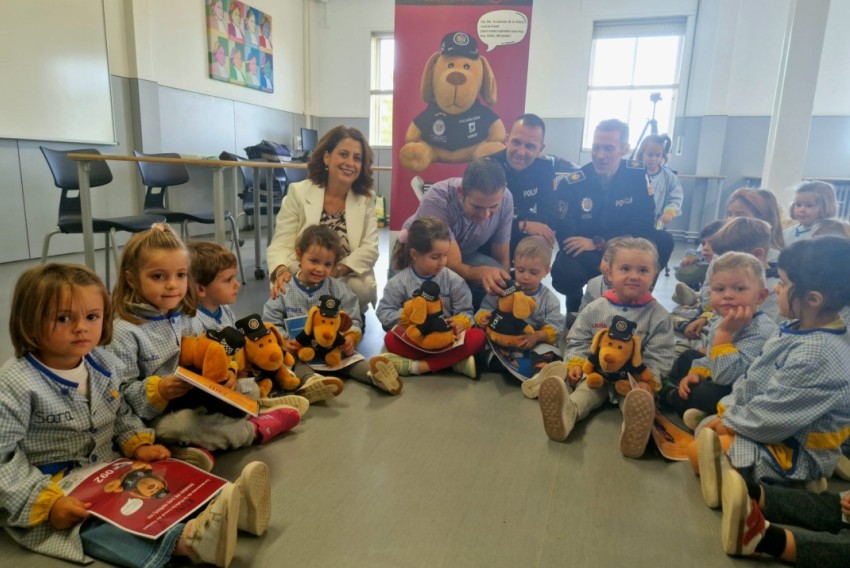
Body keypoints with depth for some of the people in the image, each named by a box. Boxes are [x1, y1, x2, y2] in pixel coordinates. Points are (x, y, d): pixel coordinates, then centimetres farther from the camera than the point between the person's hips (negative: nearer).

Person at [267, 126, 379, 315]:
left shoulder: (366, 198, 2)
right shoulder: (298, 192, -3)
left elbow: (370, 249, -7)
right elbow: (281, 244, -8)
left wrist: (336, 270, -25)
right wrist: (281, 271, -32)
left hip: (349, 282, 1)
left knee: (363, 288, -31)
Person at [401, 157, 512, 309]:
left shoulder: (506, 199, -23)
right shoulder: (437, 199, -36)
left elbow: (502, 259, -11)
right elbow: (451, 266, -38)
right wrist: (481, 273, -58)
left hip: (466, 255, 3)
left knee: (497, 282, -26)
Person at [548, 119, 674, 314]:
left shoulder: (638, 174, -9)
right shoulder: (571, 183, -16)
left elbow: (645, 225, -13)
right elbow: (566, 238, -19)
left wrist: (598, 242, -24)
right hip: (583, 255, -2)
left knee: (663, 241, -23)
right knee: (564, 276, -34)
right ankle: (576, 304, 4)